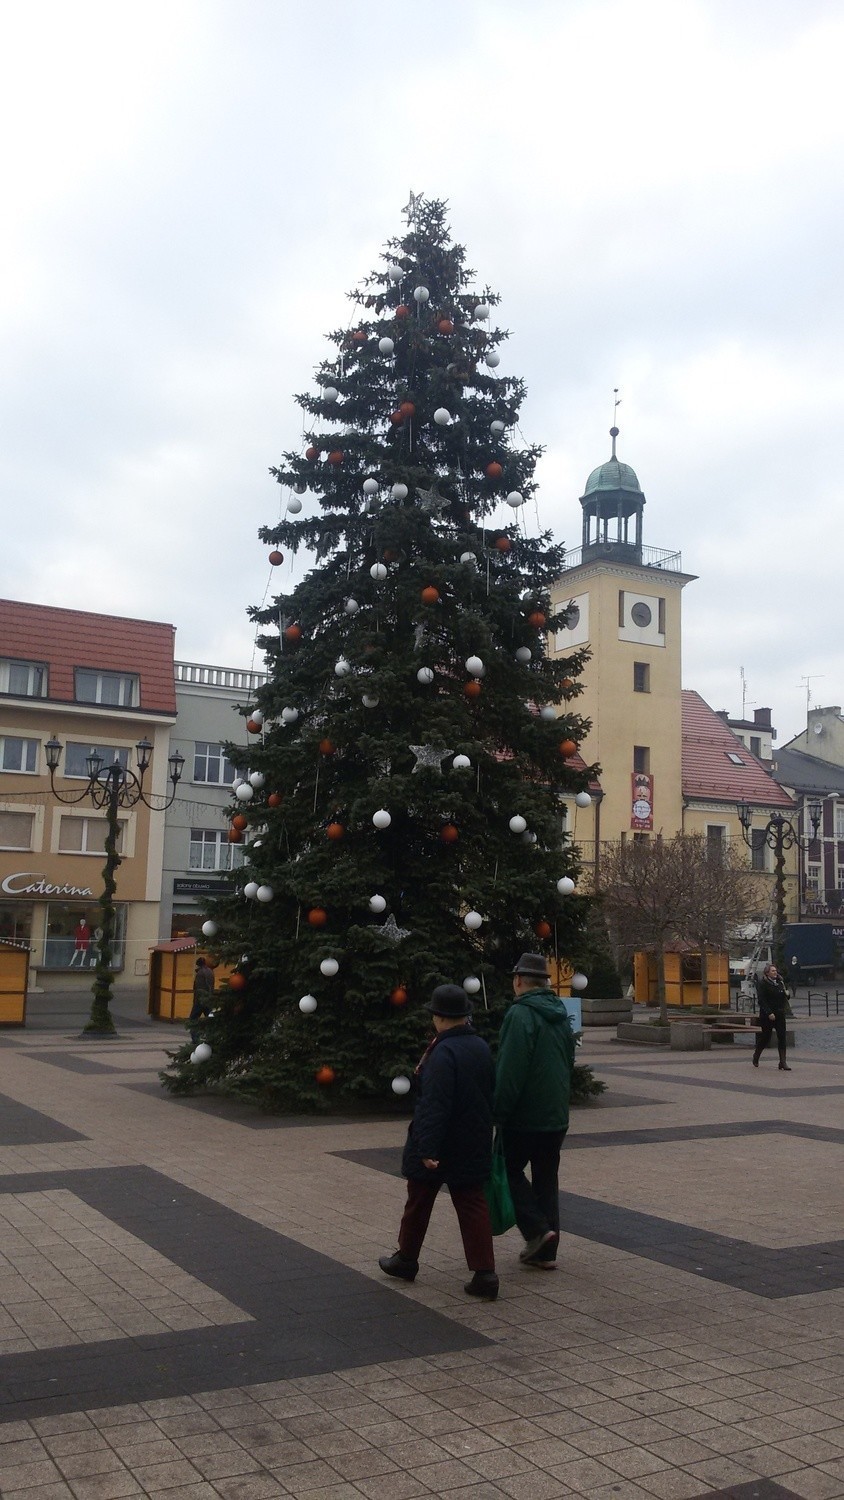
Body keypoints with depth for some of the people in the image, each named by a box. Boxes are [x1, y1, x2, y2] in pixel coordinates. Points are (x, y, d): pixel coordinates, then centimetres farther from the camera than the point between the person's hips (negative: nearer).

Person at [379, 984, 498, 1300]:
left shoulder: (443, 1053, -22)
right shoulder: (481, 1048, 3)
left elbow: (434, 1105, -27)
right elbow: (490, 1094, 13)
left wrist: (427, 1148, -26)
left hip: (438, 1146, -6)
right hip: (473, 1148, 7)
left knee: (418, 1203, 13)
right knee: (472, 1206, 7)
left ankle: (406, 1259, 29)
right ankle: (484, 1274, 1)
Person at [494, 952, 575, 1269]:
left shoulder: (521, 1014, -17)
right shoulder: (562, 1016, 9)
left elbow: (510, 1070, -22)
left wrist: (500, 1111, -16)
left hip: (524, 1115, -8)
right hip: (556, 1115, 8)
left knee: (509, 1171, 9)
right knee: (547, 1179, 13)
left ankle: (536, 1229, -2)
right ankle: (545, 1251, 17)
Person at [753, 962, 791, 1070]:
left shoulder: (779, 982, 12)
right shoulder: (762, 983, -9)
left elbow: (783, 998, 22)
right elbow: (761, 1000, -16)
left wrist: (786, 994, -2)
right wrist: (769, 1013, -23)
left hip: (780, 1014, 5)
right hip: (767, 1015, -5)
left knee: (782, 1037, -4)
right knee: (765, 1037, 5)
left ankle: (783, 1062, -3)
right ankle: (756, 1057, 29)